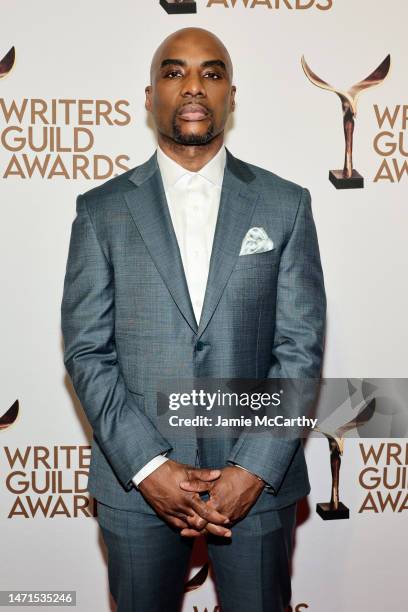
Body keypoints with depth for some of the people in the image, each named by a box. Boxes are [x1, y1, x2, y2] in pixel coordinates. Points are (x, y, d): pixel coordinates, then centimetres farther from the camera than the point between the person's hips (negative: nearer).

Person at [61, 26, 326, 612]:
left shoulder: (285, 205, 0)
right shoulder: (102, 210, 0)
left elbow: (301, 348, -4)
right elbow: (86, 351, -4)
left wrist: (254, 469, -11)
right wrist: (148, 466, -12)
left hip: (257, 478, 0)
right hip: (135, 481, 0)